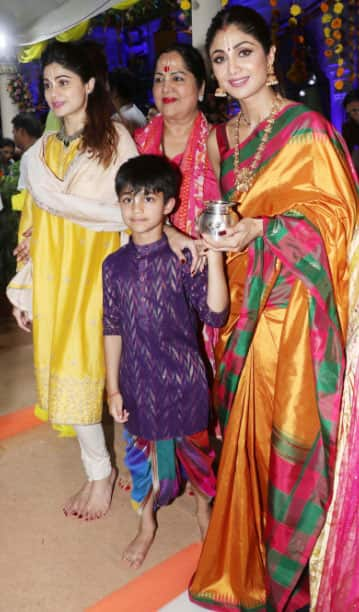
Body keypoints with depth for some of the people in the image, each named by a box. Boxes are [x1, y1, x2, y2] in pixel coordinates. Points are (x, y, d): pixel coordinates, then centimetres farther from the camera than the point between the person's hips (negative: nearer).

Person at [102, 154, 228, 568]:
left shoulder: (183, 258, -11)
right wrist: (113, 387, 4)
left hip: (183, 378, -2)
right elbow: (112, 329, 3)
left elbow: (215, 313, -20)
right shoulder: (114, 265, -2)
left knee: (194, 447, 16)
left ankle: (205, 510, 45)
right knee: (142, 451, 17)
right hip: (137, 380, 3)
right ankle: (147, 525, 42)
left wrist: (214, 256, -29)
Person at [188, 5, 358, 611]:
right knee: (242, 422, 13)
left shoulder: (307, 128, -8)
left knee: (284, 427, 1)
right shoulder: (220, 138, 12)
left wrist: (261, 230, -21)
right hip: (241, 299, 6)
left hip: (290, 300, -6)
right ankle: (243, 557, 34)